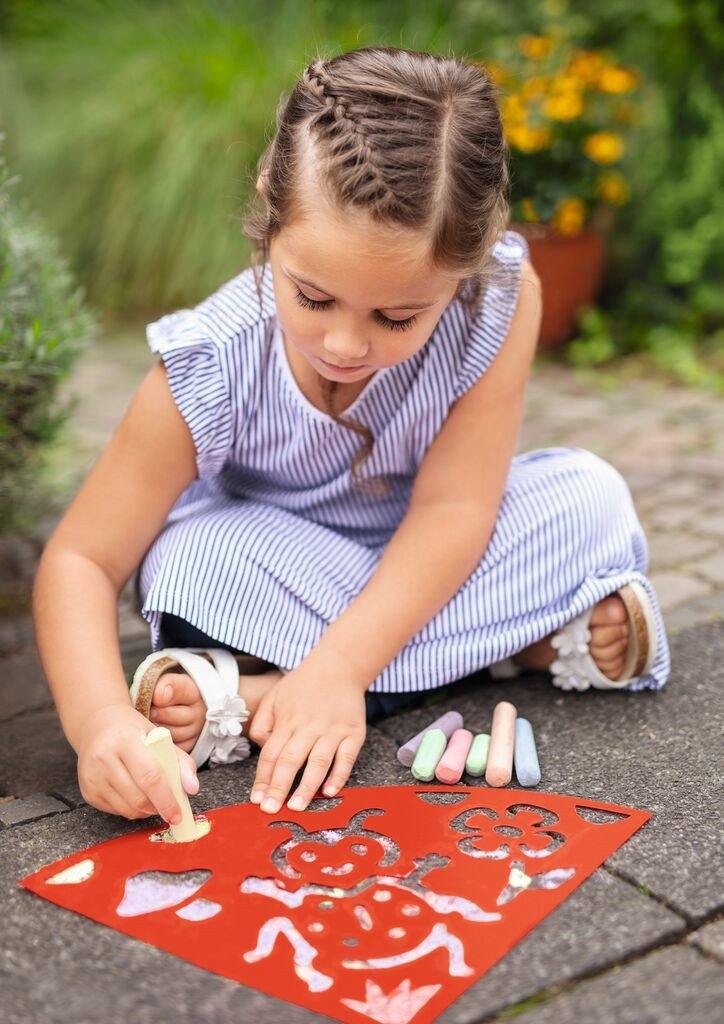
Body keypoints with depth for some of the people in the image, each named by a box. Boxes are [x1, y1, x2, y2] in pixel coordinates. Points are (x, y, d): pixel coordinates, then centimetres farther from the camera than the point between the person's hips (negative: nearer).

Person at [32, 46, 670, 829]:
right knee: (193, 559, -33)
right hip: (272, 559, -1)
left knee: (592, 498, -22)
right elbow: (81, 559, -27)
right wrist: (98, 717, -47)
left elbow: (452, 505, -27)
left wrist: (338, 669, -38)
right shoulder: (210, 367, -30)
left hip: (420, 561, 2)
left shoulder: (501, 299, -28)